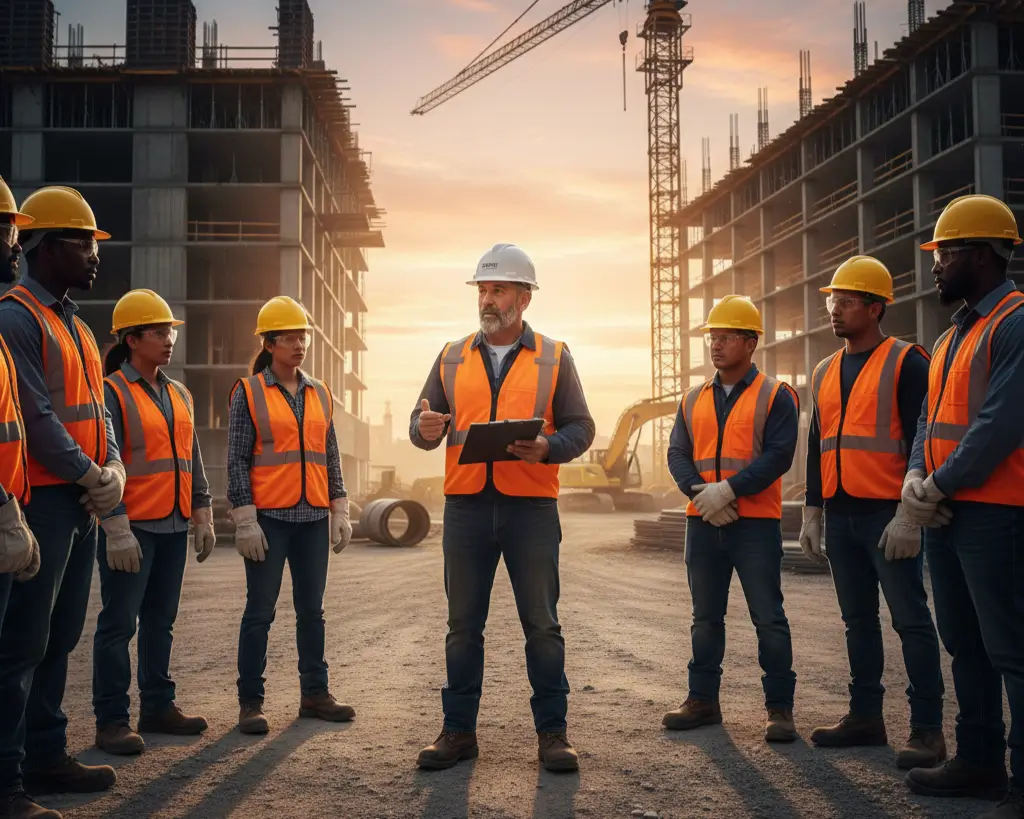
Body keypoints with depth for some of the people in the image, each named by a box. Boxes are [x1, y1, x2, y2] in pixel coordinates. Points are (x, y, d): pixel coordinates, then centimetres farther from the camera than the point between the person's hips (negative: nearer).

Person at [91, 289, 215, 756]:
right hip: (131, 528, -7)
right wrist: (116, 528, -19)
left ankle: (158, 707, 22)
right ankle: (111, 720, 3)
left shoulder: (180, 395, 15)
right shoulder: (111, 392, -7)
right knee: (119, 624, -3)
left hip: (173, 526, 7)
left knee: (160, 621, 13)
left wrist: (203, 516, 12)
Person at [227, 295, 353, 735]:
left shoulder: (320, 393, 12)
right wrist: (245, 521, -12)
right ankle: (250, 702, 7)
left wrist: (340, 511, 9)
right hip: (269, 517, -5)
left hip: (313, 518, 5)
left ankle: (315, 694, 20)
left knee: (312, 609, 10)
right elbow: (236, 460, -5)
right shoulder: (248, 392, -2)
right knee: (260, 611, -1)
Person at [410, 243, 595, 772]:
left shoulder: (553, 357, 7)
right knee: (463, 624, 7)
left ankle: (552, 733, 12)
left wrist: (548, 447, -15)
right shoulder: (452, 358, 13)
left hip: (531, 506, -2)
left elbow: (580, 427, 5)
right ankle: (459, 730, 16)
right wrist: (424, 428, -11)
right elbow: (423, 421, 13)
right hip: (465, 505, 2)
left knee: (542, 624, 2)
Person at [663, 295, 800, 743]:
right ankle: (703, 700, 21)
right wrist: (699, 491, -12)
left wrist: (728, 490, -20)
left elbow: (778, 455, -12)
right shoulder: (694, 399, 14)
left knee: (768, 617, -2)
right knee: (705, 617, 12)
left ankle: (779, 708, 7)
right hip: (702, 522, 5)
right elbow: (677, 454, 7)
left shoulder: (775, 396, -2)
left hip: (756, 522, -5)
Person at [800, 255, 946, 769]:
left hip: (888, 515, -7)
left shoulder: (905, 362, -6)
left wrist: (909, 514, -18)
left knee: (910, 619, -4)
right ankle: (865, 717, 21)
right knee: (858, 619, 12)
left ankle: (927, 730, 0)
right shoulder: (825, 373, 16)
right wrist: (812, 513, 15)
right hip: (840, 516, 7)